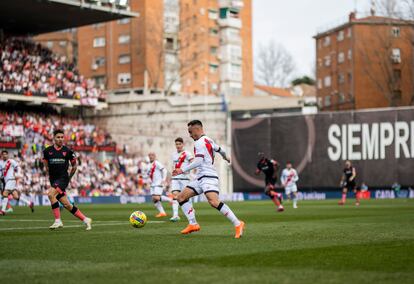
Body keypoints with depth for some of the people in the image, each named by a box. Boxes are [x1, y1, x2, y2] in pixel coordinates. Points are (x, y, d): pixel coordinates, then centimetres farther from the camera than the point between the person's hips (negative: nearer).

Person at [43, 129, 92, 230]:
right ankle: (85, 219, 13)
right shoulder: (47, 151, 5)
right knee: (67, 205, 0)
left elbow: (74, 166, 13)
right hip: (53, 180, 3)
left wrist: (69, 177, 16)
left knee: (51, 194, -27)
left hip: (63, 178, -3)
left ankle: (58, 221, -20)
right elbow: (46, 166, 21)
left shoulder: (68, 151, -1)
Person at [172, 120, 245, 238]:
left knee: (214, 201, -28)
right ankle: (193, 224, 3)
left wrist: (182, 170, -20)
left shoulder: (199, 142, -10)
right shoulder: (209, 140, 19)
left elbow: (198, 162, -19)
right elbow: (220, 150, 34)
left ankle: (238, 224, -25)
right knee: (181, 197, 5)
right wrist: (226, 157, 55)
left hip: (208, 176, -11)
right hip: (201, 177, 11)